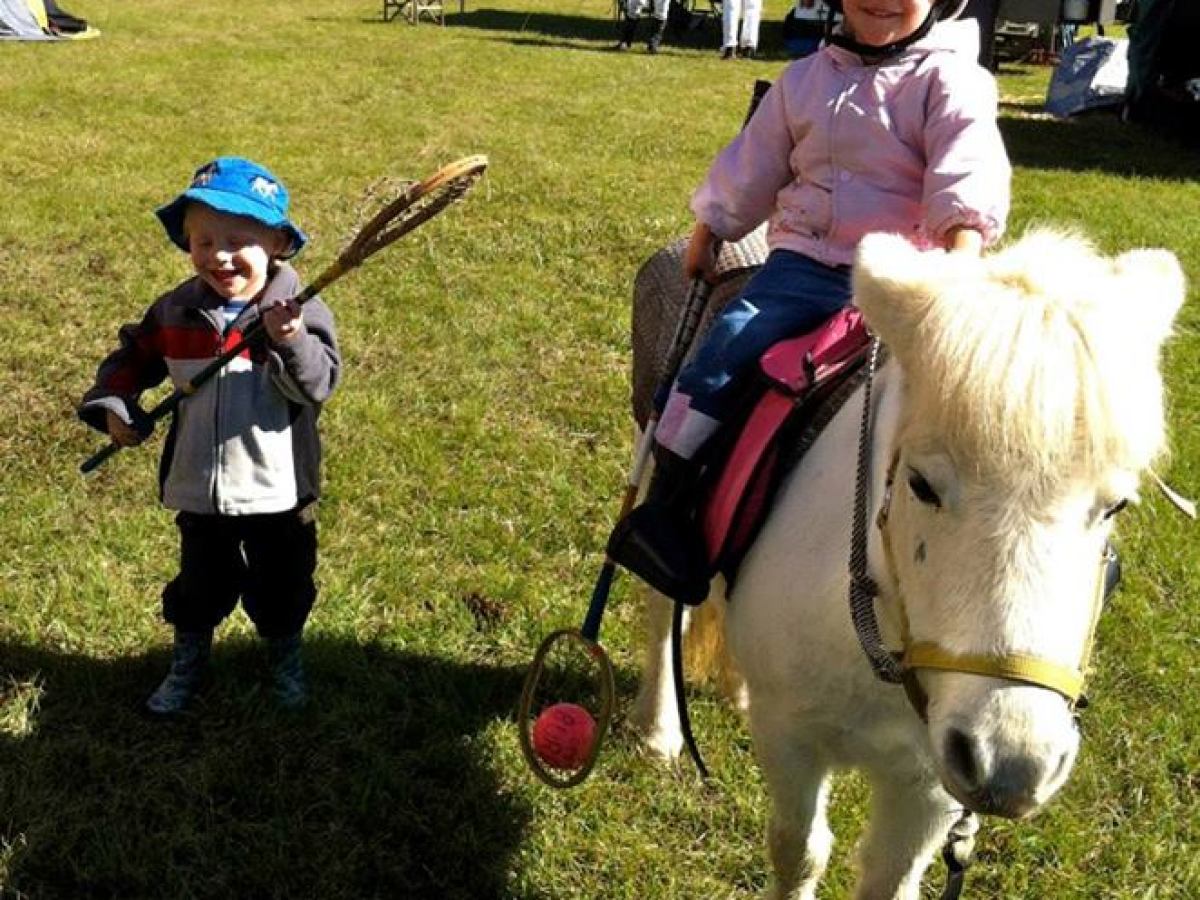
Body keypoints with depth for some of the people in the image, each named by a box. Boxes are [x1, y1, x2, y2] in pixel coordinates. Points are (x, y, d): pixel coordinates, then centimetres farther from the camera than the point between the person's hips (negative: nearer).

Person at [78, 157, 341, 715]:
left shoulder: (299, 312, -15)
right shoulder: (175, 312, -4)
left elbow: (319, 385, -26)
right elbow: (133, 357, 11)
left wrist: (290, 343, -42)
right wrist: (112, 405, -4)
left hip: (277, 490, -2)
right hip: (199, 487, 2)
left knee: (282, 584, 18)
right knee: (200, 582, 20)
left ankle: (285, 659, 44)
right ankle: (187, 664, 43)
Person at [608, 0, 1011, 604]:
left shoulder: (948, 80, 1)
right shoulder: (806, 79, 16)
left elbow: (969, 166, -16)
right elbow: (754, 164, 26)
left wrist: (964, 246, -33)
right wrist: (708, 231, 29)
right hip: (804, 264, 3)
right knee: (730, 343, -18)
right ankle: (665, 501, -15)